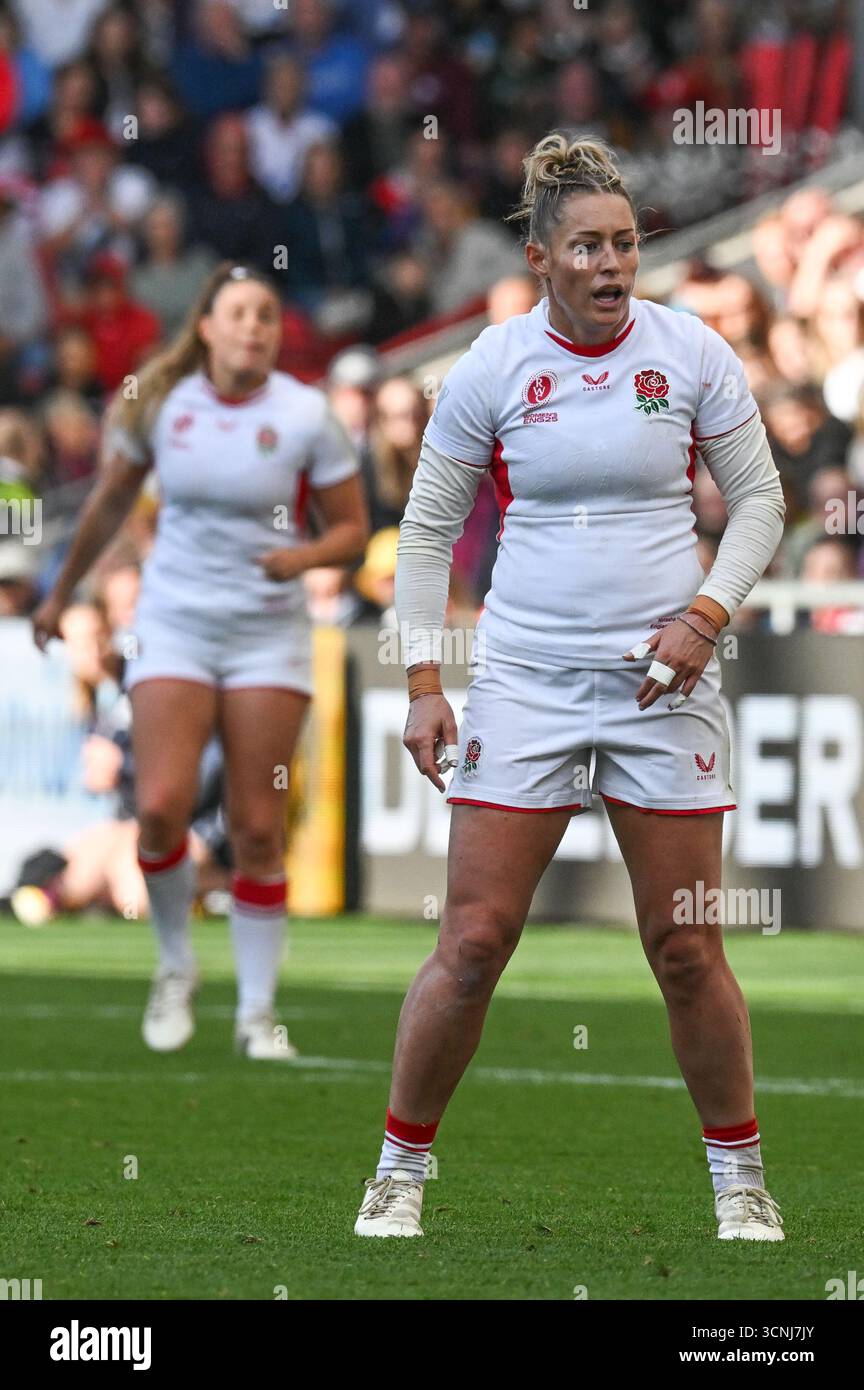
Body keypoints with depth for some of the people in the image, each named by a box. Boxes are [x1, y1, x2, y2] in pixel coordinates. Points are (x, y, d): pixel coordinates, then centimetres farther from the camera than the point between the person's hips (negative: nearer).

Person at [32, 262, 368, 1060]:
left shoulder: (307, 416, -6)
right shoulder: (160, 404, -1)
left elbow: (351, 530, 1)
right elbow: (112, 503, 14)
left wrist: (301, 556, -21)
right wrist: (62, 593, 23)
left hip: (268, 633, -1)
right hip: (174, 626, 1)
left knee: (258, 828, -3)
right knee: (160, 807, -15)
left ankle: (258, 1012, 8)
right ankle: (176, 968, 10)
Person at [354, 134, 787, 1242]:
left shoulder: (692, 353, -2)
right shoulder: (491, 368, -2)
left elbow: (758, 498, 8)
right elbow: (427, 528, 6)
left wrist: (707, 613, -7)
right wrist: (422, 684, -1)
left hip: (662, 678, 0)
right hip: (524, 681, 0)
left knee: (686, 951, 2)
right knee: (473, 944, -4)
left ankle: (740, 1180, 17)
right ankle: (400, 1173, 9)